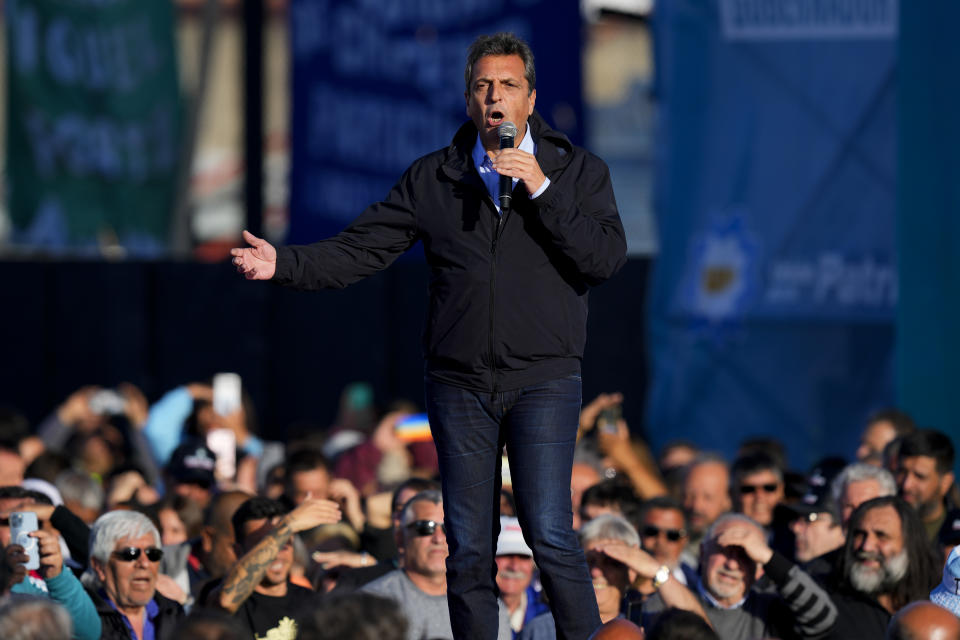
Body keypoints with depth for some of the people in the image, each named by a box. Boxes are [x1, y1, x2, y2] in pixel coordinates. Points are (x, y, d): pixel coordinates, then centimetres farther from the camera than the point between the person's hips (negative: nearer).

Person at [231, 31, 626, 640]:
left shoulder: (579, 172, 5)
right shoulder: (432, 178, 9)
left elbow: (607, 258, -8)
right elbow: (359, 250, 5)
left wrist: (540, 189, -14)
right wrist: (285, 264, -10)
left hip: (544, 378, -2)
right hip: (460, 382, 2)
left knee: (550, 533, -14)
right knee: (468, 549, 3)